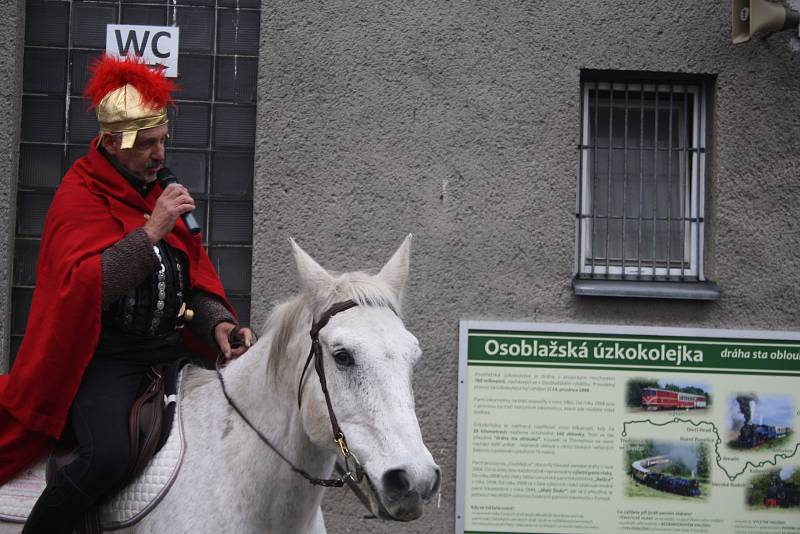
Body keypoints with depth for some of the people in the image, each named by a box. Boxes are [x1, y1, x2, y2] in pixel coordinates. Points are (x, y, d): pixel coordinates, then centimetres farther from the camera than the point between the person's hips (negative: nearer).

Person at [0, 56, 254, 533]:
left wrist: (219, 325, -4)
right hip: (105, 355, -7)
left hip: (170, 346, 8)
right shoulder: (79, 199, -8)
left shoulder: (161, 193, 15)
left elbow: (197, 279, 16)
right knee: (108, 457, -29)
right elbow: (79, 288, -23)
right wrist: (151, 232, -25)